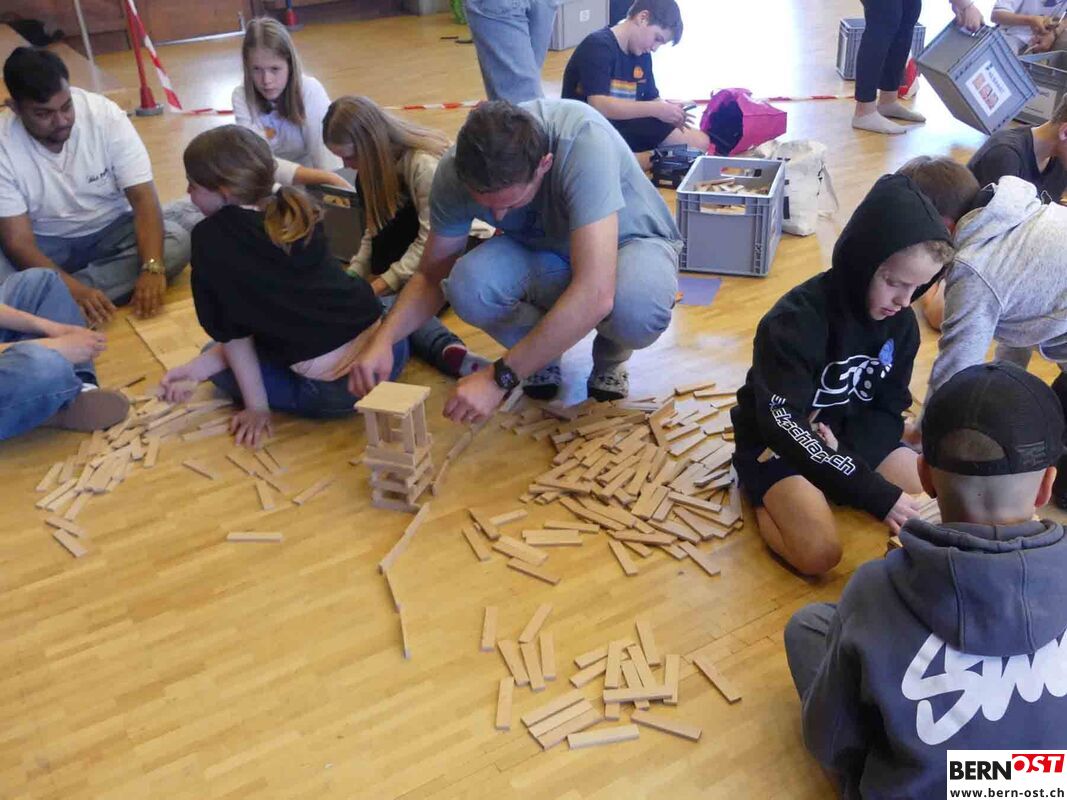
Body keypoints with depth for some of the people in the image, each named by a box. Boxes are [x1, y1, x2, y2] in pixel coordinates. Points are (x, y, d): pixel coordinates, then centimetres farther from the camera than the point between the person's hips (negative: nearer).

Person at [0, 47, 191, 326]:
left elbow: (143, 197, -22)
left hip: (111, 231, 3)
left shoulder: (105, 114, -19)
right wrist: (74, 290, -38)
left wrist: (152, 268, -39)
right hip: (45, 245, -2)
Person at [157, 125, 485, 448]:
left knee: (219, 358, 21)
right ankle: (446, 348, 11)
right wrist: (199, 366, 11)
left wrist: (257, 407, 9)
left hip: (333, 392, -4)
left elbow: (232, 331, -1)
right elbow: (280, 301, 14)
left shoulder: (209, 237, -6)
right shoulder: (295, 211, 13)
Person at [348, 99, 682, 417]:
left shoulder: (584, 143, -38)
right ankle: (542, 354, 2)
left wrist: (500, 378, -42)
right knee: (468, 286, -30)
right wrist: (384, 338, -29)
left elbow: (594, 296, -44)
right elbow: (432, 276, -10)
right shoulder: (455, 171, -24)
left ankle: (611, 356, -1)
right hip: (543, 253, 3)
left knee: (635, 307, -39)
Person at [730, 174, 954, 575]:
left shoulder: (901, 322, -5)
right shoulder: (795, 322, -27)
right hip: (779, 443, -6)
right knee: (819, 552, -27)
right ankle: (763, 494, 1)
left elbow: (889, 410, 1)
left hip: (855, 437, 7)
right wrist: (879, 495, -34)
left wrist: (846, 449, -23)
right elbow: (786, 429, -32)